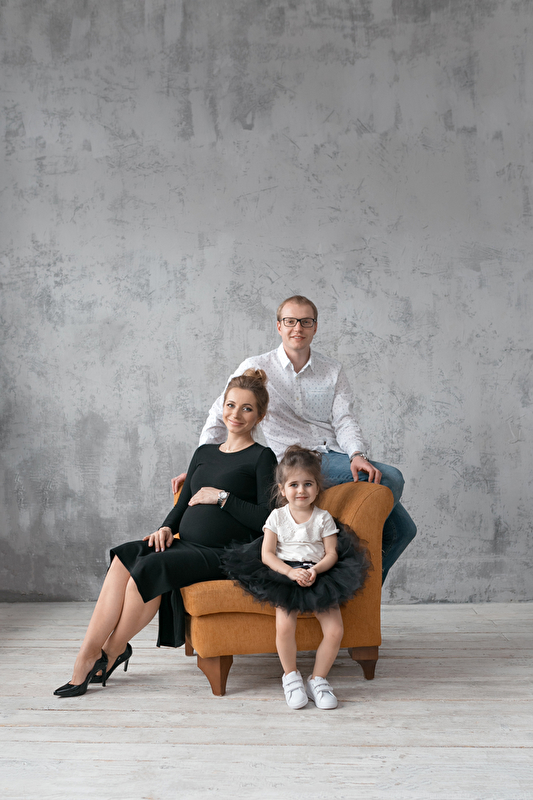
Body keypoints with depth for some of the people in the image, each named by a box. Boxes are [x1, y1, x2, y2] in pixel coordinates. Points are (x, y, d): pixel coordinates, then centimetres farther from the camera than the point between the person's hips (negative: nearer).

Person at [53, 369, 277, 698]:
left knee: (150, 568, -28)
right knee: (124, 556, -21)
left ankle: (112, 651, -6)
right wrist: (167, 528, 1)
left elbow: (267, 519, -9)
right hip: (186, 546, 6)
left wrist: (222, 496, -10)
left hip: (223, 554, -6)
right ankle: (87, 655, -21)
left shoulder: (262, 457, 1)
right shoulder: (204, 452, 20)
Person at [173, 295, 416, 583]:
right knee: (391, 478, -26)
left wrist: (357, 455, -20)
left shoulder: (333, 371, 11)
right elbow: (219, 416, 5)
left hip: (335, 457, 5)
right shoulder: (255, 369, 3)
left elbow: (345, 421, 1)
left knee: (403, 529, -2)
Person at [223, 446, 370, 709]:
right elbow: (267, 554, 0)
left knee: (335, 630, -17)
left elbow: (332, 554, 3)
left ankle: (318, 678, 6)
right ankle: (290, 676, 1)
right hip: (285, 574, -1)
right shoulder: (277, 517, 7)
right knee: (284, 626, -26)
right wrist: (290, 571, -16)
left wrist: (315, 570, -18)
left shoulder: (324, 518, 8)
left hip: (320, 575, 1)